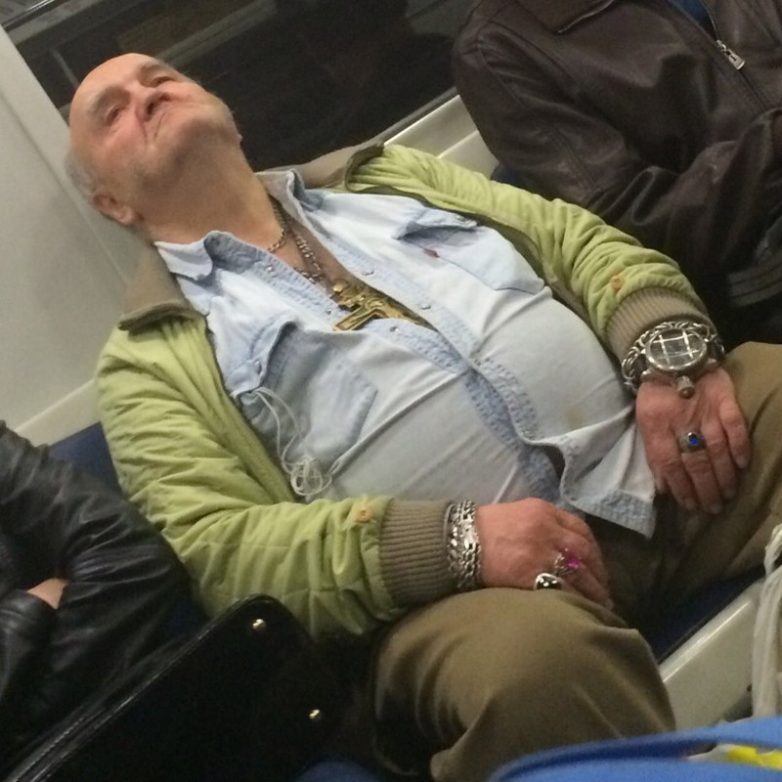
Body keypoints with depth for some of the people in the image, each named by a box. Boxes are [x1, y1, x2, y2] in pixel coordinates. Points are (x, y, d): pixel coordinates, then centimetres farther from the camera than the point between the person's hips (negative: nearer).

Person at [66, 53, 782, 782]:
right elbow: (213, 551, -4)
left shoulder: (383, 174, 23)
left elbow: (583, 243, 18)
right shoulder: (151, 359, 9)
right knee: (533, 659, -37)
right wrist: (455, 541, -18)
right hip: (456, 574, -4)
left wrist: (671, 352, -5)